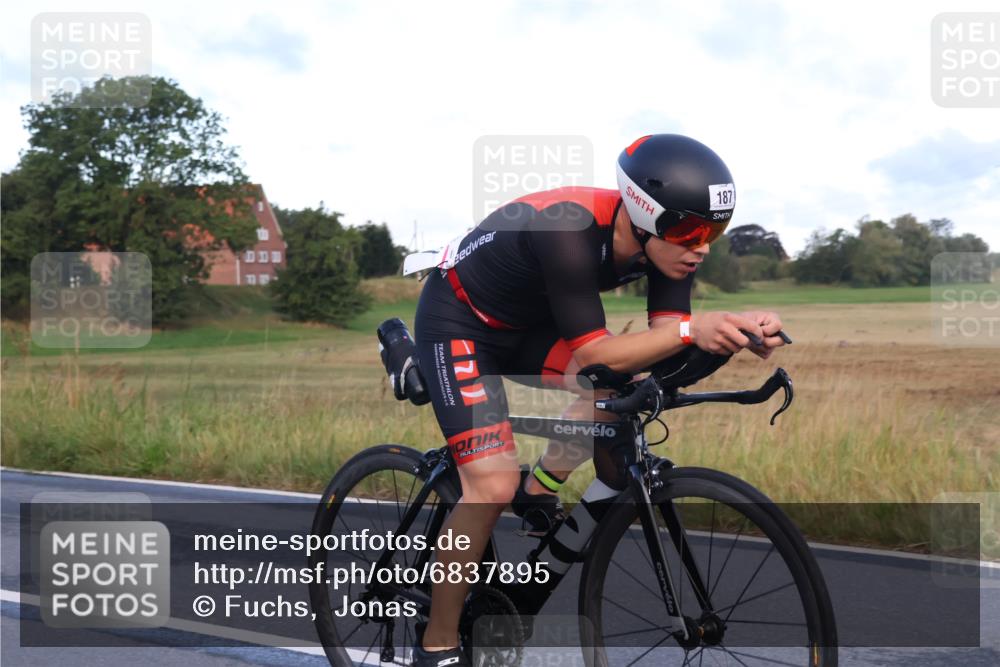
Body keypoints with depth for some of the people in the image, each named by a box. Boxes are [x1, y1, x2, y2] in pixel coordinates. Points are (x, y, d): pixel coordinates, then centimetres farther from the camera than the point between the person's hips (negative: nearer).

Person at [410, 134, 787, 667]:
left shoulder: (663, 239, -17)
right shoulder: (570, 228, -37)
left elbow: (661, 342, -19)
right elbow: (591, 354, -37)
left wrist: (737, 332, -37)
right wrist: (692, 330, -48)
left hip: (528, 324, 7)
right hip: (458, 323, -7)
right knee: (493, 486, -18)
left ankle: (538, 491, 8)